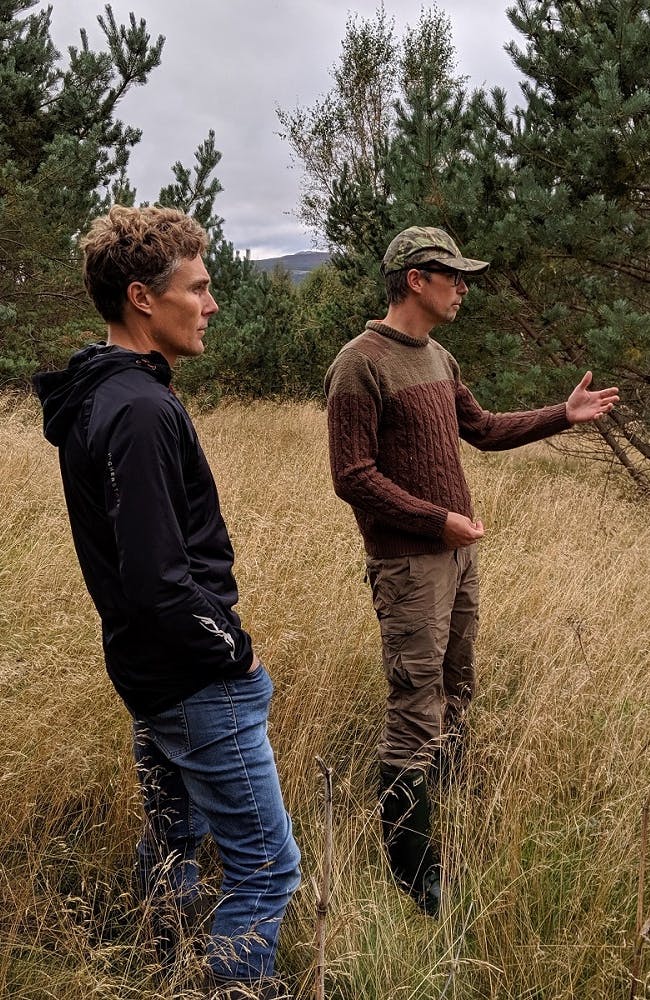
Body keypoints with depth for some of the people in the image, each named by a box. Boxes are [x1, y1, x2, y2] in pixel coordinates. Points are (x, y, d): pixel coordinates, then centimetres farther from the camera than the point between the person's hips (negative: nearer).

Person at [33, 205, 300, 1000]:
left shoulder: (96, 396, 7)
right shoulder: (140, 410, -23)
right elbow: (159, 581, -27)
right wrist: (232, 651, -12)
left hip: (151, 670, 10)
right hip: (197, 682, -10)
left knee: (171, 841, 24)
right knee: (265, 870, 0)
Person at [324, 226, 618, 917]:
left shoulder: (439, 359, 12)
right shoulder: (360, 364, -15)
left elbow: (482, 429, 24)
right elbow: (353, 477, -18)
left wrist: (563, 414, 19)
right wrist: (439, 520, -17)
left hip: (459, 553, 9)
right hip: (408, 564, -9)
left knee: (454, 695, 18)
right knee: (415, 715, -4)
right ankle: (413, 875, 9)